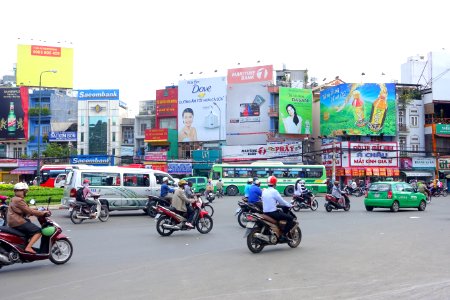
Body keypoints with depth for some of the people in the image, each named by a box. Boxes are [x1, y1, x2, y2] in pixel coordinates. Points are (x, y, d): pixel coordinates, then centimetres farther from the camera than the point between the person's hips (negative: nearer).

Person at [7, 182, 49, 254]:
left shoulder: (14, 199, 19)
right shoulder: (19, 200, -15)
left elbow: (26, 212, 20)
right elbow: (29, 211, -19)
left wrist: (39, 212, 12)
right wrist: (42, 213, -11)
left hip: (12, 222, 11)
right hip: (18, 222, -11)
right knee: (38, 231, -12)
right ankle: (28, 247, -19)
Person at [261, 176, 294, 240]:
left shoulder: (264, 191, 10)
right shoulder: (274, 191, -12)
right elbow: (281, 201, -8)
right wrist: (290, 205, 8)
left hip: (265, 212, 9)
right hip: (272, 213, -8)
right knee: (290, 218, -5)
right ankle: (284, 235, -11)